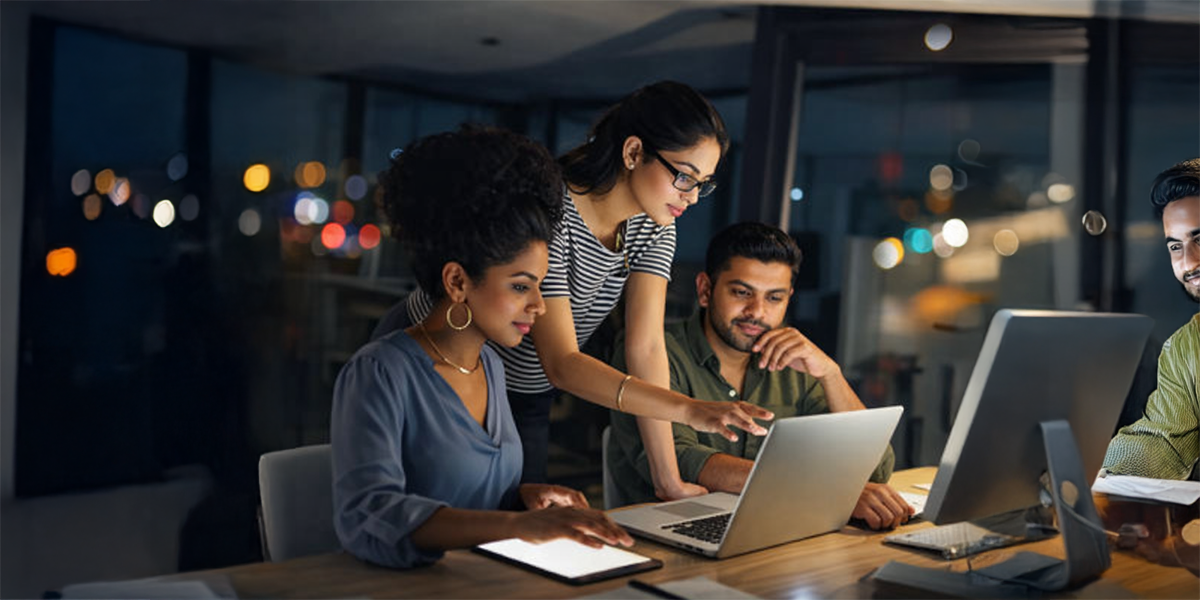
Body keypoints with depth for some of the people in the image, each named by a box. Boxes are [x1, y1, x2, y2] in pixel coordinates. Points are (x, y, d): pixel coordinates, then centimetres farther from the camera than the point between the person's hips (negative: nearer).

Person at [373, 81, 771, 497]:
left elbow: (646, 349, -15)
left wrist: (668, 481, -21)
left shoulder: (652, 228, -9)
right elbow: (561, 364, -36)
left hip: (523, 401, 6)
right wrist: (690, 409, -47)